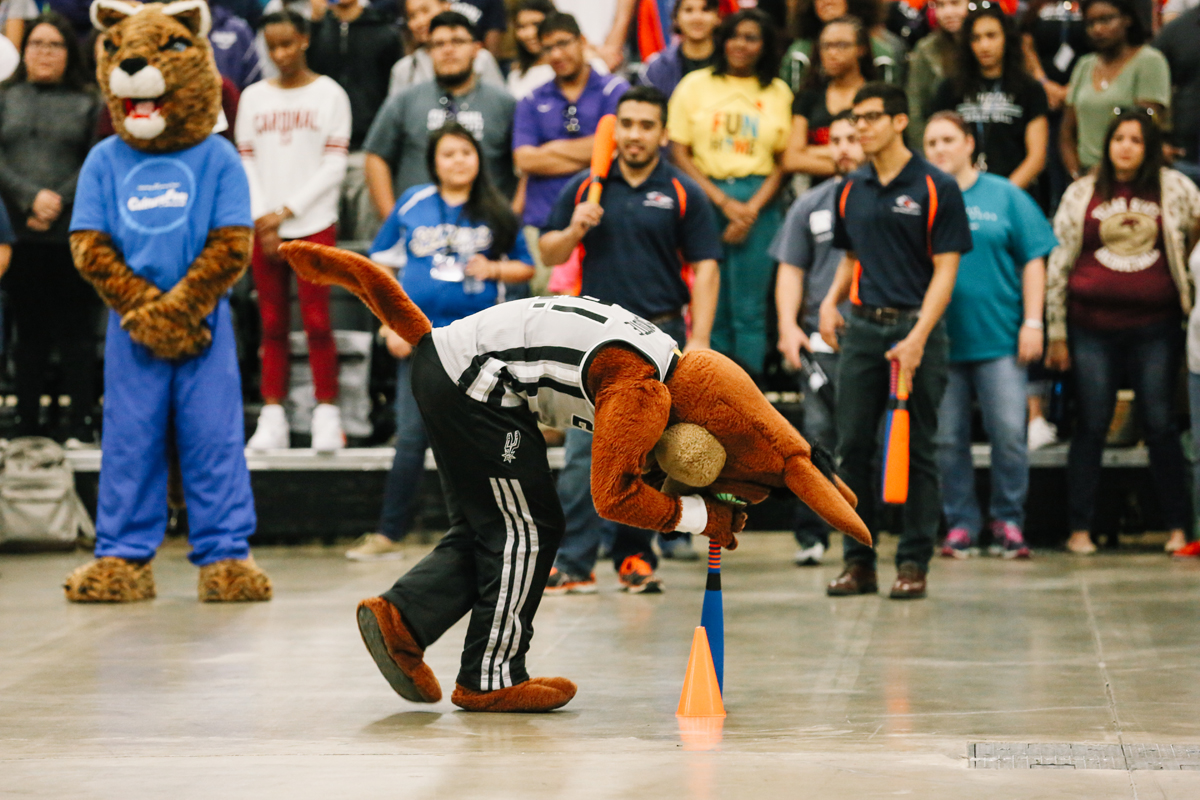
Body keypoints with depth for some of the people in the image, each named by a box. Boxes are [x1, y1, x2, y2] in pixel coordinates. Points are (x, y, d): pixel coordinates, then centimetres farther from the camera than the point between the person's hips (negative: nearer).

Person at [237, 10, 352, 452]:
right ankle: (272, 417, 5)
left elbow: (334, 165, -1)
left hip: (313, 223, -3)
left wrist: (287, 210, -7)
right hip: (264, 227, 3)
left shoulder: (329, 94, 4)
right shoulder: (254, 97, 12)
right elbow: (247, 163, 9)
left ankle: (327, 416, -1)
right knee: (272, 323, 3)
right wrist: (261, 220, -4)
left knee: (317, 320, -6)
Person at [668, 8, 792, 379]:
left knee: (749, 306, -3)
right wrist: (723, 201, -7)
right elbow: (679, 152, 3)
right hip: (705, 197, 0)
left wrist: (753, 208, -7)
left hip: (758, 204, 0)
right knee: (710, 305, -2)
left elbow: (784, 160, 8)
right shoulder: (696, 84, 8)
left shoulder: (779, 93, 11)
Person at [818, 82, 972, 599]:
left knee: (916, 450, 0)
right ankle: (858, 561, 11)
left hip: (915, 328, -5)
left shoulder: (935, 188, -4)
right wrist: (830, 303, 4)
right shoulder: (852, 190, 12)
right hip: (861, 327, 5)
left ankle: (914, 562, 6)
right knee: (852, 446, 3)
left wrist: (918, 337, -17)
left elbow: (945, 270, -8)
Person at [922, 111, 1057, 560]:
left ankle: (1009, 523, 8)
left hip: (998, 337, -1)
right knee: (947, 438, 2)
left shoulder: (1004, 196, 7)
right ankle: (961, 525, 13)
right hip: (939, 340, 1)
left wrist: (1032, 322, -1)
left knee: (1009, 433, -6)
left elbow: (1033, 261, 7)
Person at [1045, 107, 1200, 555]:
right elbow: (1059, 264, 8)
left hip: (1154, 328, 0)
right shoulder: (1082, 194, 6)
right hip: (1094, 328, 0)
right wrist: (1057, 333, 5)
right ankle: (1079, 529, 6)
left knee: (1160, 425, 1)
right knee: (1091, 427, 1)